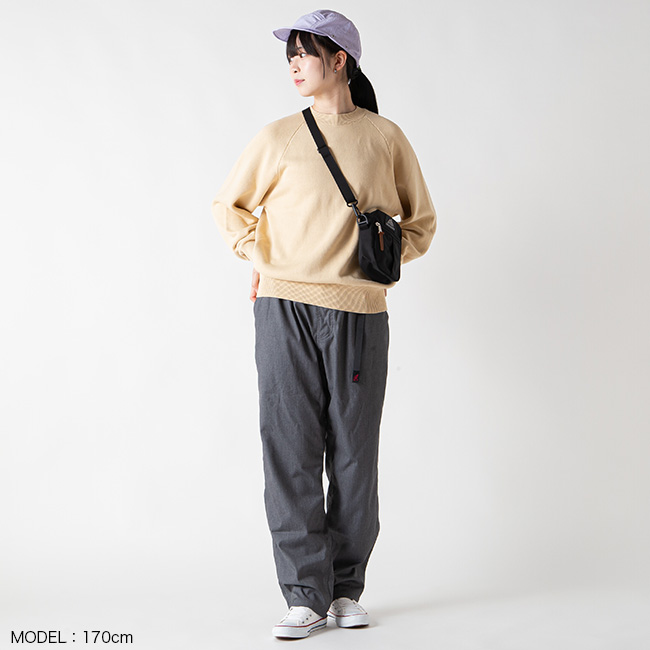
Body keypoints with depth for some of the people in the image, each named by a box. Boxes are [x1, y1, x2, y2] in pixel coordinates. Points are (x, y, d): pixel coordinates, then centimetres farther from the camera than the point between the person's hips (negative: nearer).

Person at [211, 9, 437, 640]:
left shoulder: (385, 138, 9)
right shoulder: (278, 137, 10)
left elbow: (421, 221, 20)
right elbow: (228, 206, 22)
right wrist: (257, 258, 7)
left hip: (358, 313, 0)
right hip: (285, 309, 0)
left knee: (354, 454, 3)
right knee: (290, 450, -5)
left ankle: (347, 587, 16)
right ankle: (306, 594, 1)